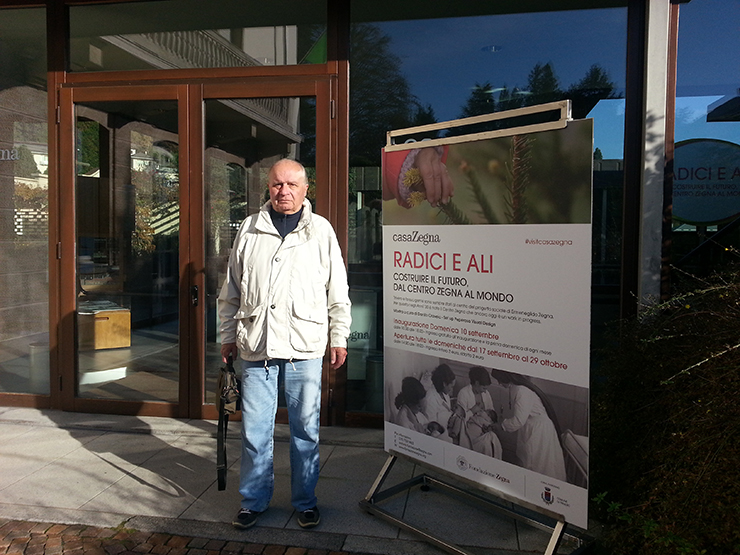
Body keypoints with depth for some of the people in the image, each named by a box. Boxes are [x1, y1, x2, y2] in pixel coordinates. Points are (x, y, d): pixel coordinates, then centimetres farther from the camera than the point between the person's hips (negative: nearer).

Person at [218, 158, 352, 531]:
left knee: (306, 430, 7)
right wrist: (228, 335, 14)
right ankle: (254, 500, 26)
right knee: (254, 430, 8)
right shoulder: (249, 230, 9)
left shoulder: (321, 230, 5)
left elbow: (338, 291, 7)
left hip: (304, 347, -1)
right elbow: (231, 289, 15)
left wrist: (339, 337, 5)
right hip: (255, 346, 2)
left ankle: (305, 500, 25)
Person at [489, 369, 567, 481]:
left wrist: (501, 424, -12)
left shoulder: (522, 392, -27)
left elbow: (518, 420, -26)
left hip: (539, 430, -9)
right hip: (530, 428, 9)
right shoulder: (514, 389, 4)